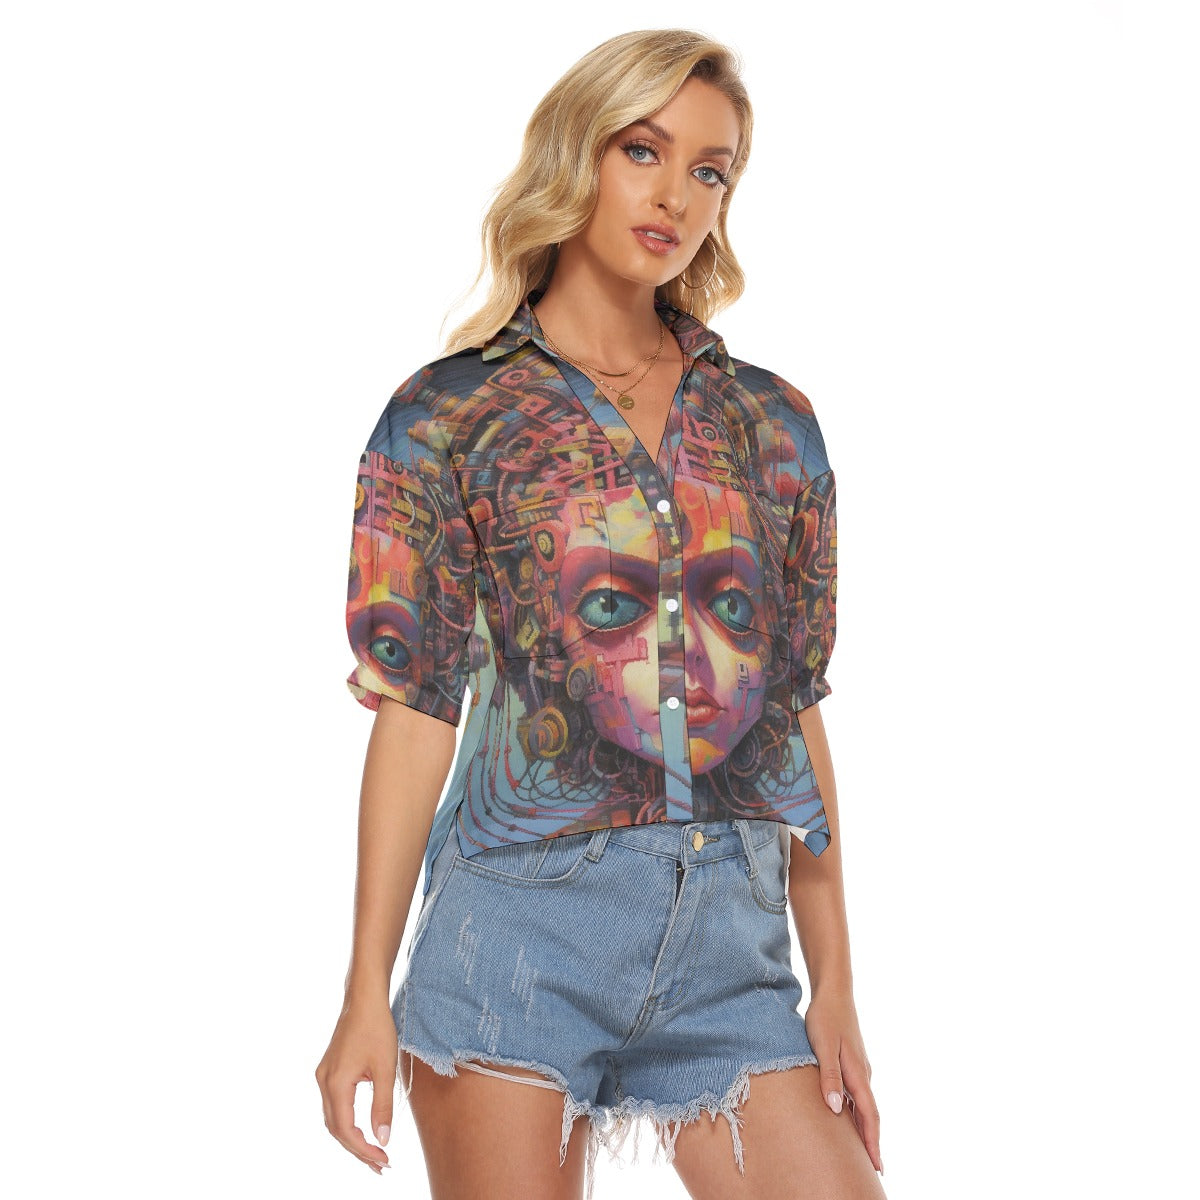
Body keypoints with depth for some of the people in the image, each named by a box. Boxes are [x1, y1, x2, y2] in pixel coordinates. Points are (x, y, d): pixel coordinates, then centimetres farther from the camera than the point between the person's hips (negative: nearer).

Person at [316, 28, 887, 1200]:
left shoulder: (773, 425, 10)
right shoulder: (451, 414, 1)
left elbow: (795, 704, 10)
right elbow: (416, 707, -2)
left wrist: (834, 981, 7)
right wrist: (367, 991, -5)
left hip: (728, 945, 3)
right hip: (524, 926, -3)